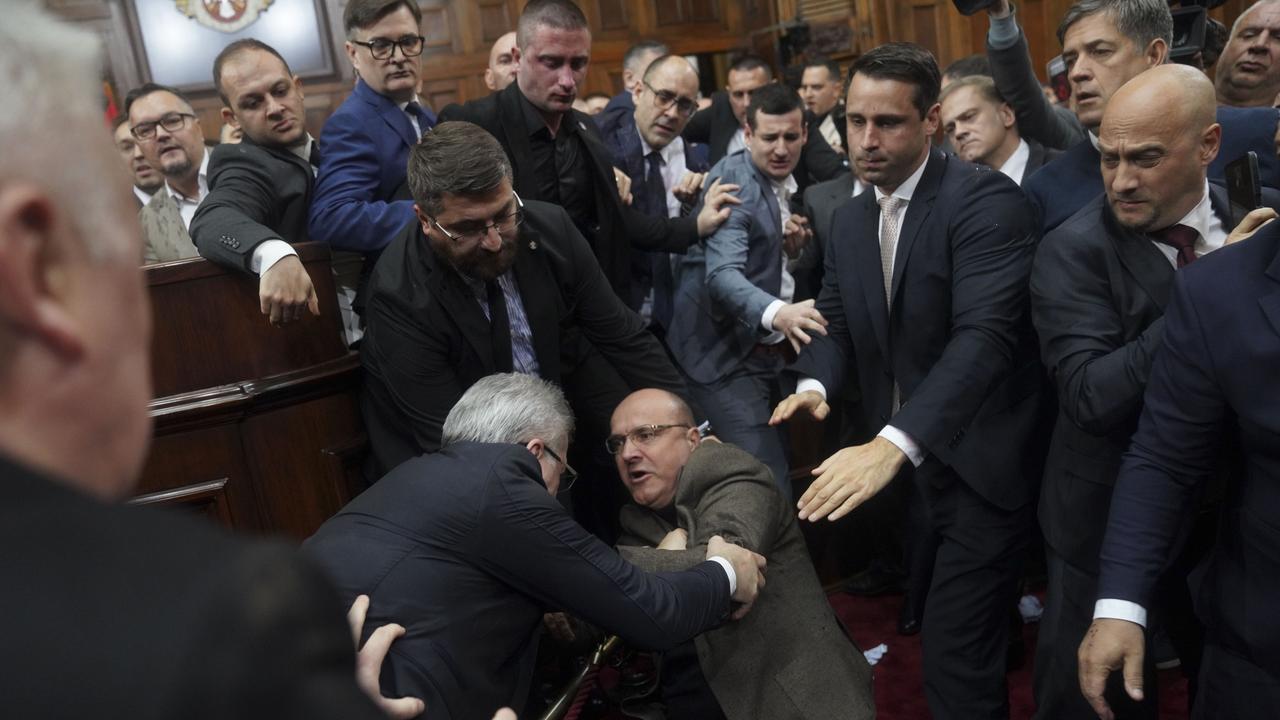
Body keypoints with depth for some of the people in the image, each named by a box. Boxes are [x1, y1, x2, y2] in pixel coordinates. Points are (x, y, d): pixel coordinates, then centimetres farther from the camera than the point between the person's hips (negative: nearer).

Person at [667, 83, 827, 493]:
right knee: (770, 490, -14)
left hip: (769, 350, 9)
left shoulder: (785, 184, 11)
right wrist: (776, 313, -48)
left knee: (794, 469, 14)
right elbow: (722, 274, -31)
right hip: (727, 356, -9)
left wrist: (791, 246, 3)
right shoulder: (733, 182, -15)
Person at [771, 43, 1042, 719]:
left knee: (955, 659, -7)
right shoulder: (848, 218, 7)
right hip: (905, 460, 7)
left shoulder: (986, 200, -18)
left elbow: (984, 333, -30)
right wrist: (815, 382, -16)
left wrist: (892, 443, -42)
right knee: (932, 617, 23)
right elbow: (837, 323, 8)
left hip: (979, 464, -7)